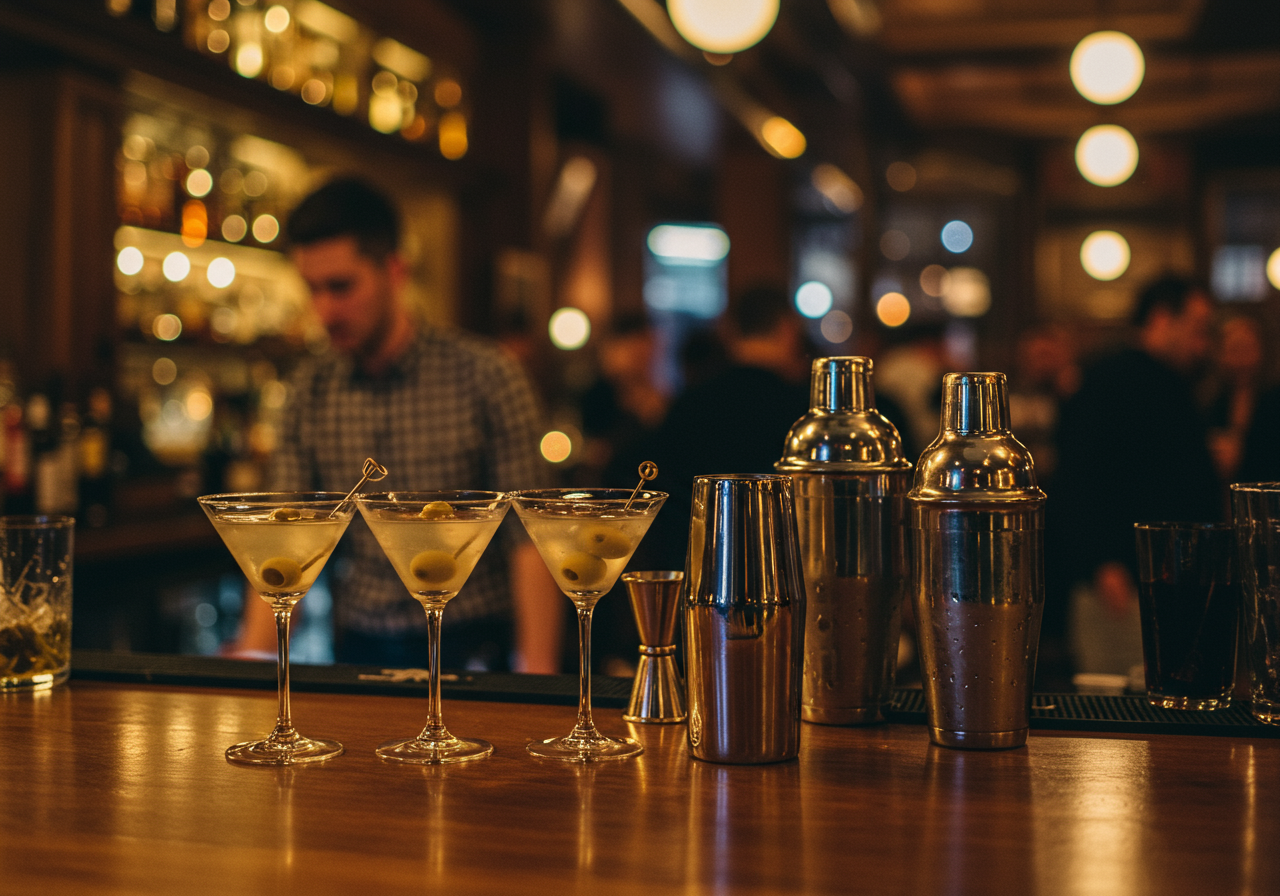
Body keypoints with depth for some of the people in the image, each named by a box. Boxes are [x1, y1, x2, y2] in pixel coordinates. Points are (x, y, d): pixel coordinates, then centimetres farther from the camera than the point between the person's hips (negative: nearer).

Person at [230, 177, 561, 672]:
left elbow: (527, 536, -8)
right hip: (357, 649, 3)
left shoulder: (485, 375, -5)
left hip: (468, 649, -3)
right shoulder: (310, 391, 6)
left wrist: (537, 670, -15)